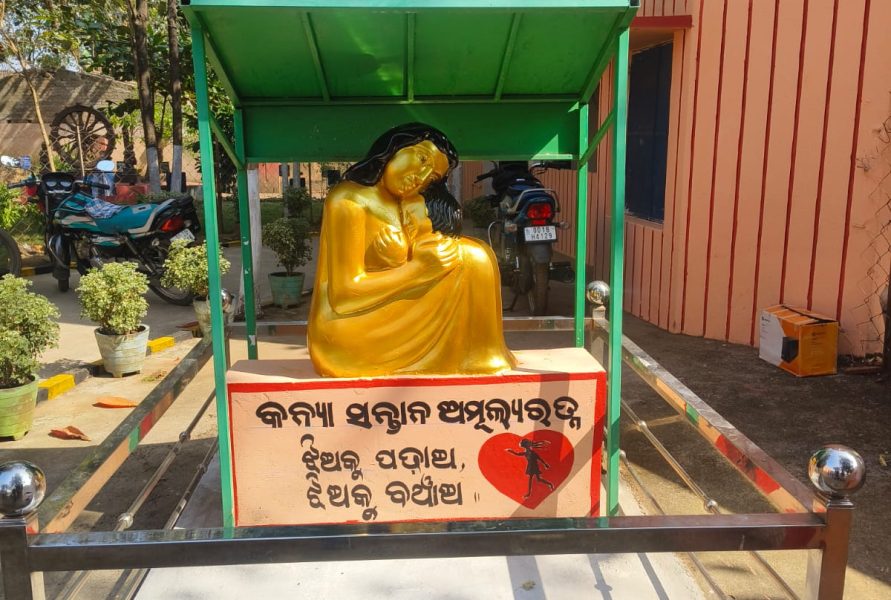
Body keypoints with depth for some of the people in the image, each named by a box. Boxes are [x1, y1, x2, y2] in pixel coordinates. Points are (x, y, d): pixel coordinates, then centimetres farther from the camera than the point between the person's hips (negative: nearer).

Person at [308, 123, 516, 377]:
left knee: (475, 255, 5)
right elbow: (343, 295, -19)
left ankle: (483, 355, -2)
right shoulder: (348, 200, -13)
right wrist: (419, 267, -20)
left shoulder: (411, 205, 10)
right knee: (471, 262, -14)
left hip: (388, 313, 8)